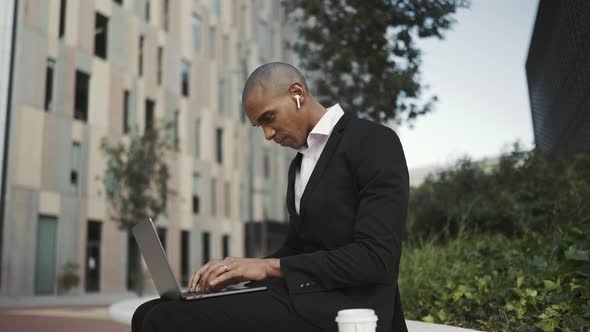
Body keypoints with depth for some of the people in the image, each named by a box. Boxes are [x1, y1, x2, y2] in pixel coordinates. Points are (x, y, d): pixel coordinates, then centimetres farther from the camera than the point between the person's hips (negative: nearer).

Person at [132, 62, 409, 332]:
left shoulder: (374, 142, -7)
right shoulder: (300, 163, 21)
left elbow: (376, 257, -16)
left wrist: (270, 266, -16)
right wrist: (236, 270, 5)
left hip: (344, 307, -8)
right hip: (300, 296, 8)